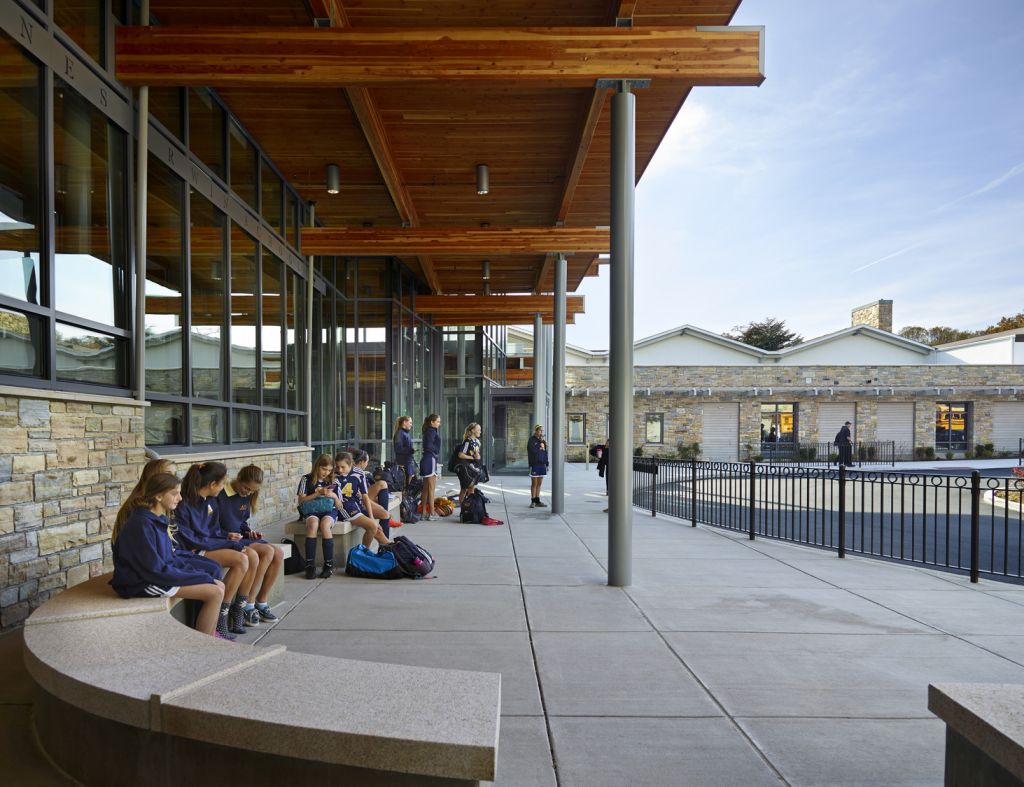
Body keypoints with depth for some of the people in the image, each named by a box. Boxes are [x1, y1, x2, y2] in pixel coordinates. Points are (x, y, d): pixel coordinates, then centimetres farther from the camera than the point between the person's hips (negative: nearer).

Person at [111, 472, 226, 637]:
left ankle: (210, 635, 14)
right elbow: (155, 570, -23)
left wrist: (196, 573, 0)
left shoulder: (158, 518, 7)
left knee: (219, 586, 3)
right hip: (143, 583, -9)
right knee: (215, 593, -17)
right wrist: (201, 577, -17)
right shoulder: (141, 524, -22)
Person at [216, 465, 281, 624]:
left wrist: (249, 531, 6)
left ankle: (262, 603, -3)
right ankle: (247, 605, -19)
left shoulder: (246, 496, 11)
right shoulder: (220, 495, -14)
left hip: (241, 537, 8)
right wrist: (226, 535, -28)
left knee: (278, 555, -13)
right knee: (268, 551, -26)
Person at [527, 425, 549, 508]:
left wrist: (546, 464, 10)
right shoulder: (531, 440, -6)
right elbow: (532, 450, -19)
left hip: (542, 464, 6)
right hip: (534, 464, -6)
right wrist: (540, 448, -6)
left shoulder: (543, 441, 13)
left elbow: (545, 453, 14)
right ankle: (533, 501, 7)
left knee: (539, 483, 10)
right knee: (534, 483, 0)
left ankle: (537, 500, 17)